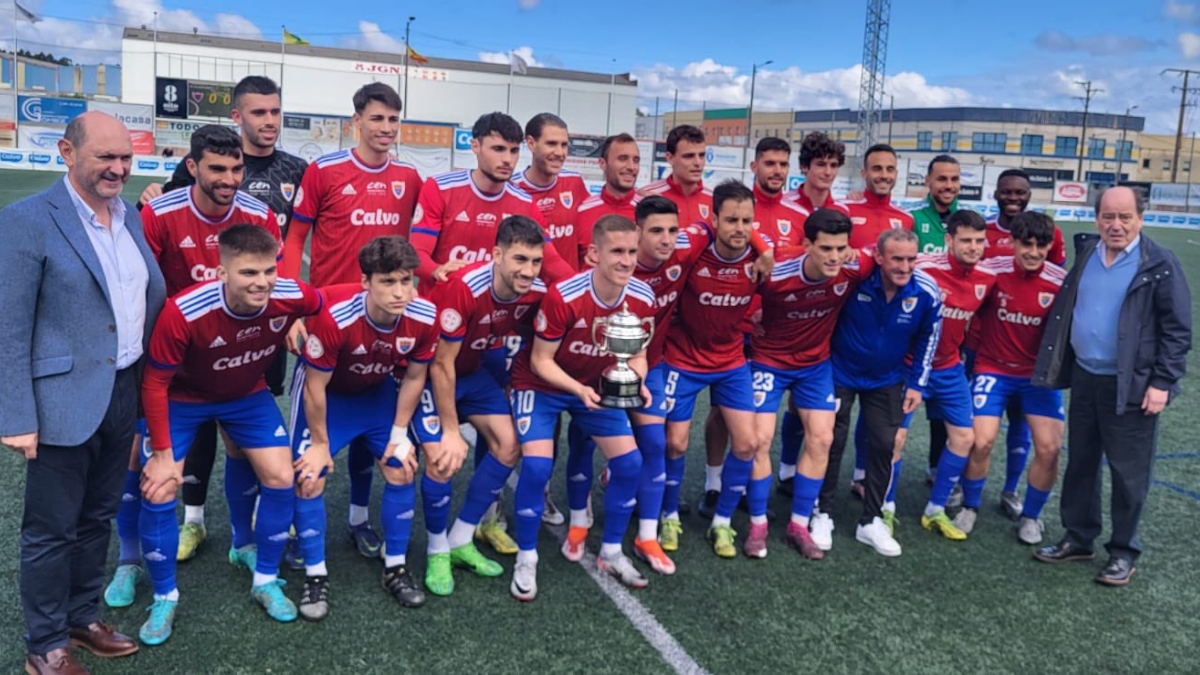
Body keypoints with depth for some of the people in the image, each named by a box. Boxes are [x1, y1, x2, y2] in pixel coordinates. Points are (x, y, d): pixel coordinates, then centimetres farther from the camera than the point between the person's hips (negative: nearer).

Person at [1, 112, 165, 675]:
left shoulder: (130, 215, 8)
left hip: (123, 393, 6)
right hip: (64, 400, -6)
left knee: (98, 519, 19)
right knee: (51, 531, 8)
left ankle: (83, 618, 37)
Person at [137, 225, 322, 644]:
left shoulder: (291, 297, -30)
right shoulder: (183, 313, -38)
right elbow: (155, 383, -23)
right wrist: (162, 453, -18)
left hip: (248, 394, 3)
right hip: (182, 398, -3)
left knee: (281, 478, -4)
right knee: (158, 491, -10)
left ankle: (265, 580, 19)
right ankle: (165, 597, 14)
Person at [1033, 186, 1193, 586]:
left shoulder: (1160, 265, -10)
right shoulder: (1086, 256, 7)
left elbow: (1177, 330, -9)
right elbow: (1065, 311, 15)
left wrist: (1163, 382, -14)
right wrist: (1057, 366, 12)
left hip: (1131, 387, -5)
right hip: (1084, 378, 6)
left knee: (1128, 472, 5)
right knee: (1080, 463, 15)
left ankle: (1124, 552, 19)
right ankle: (1078, 538, 29)